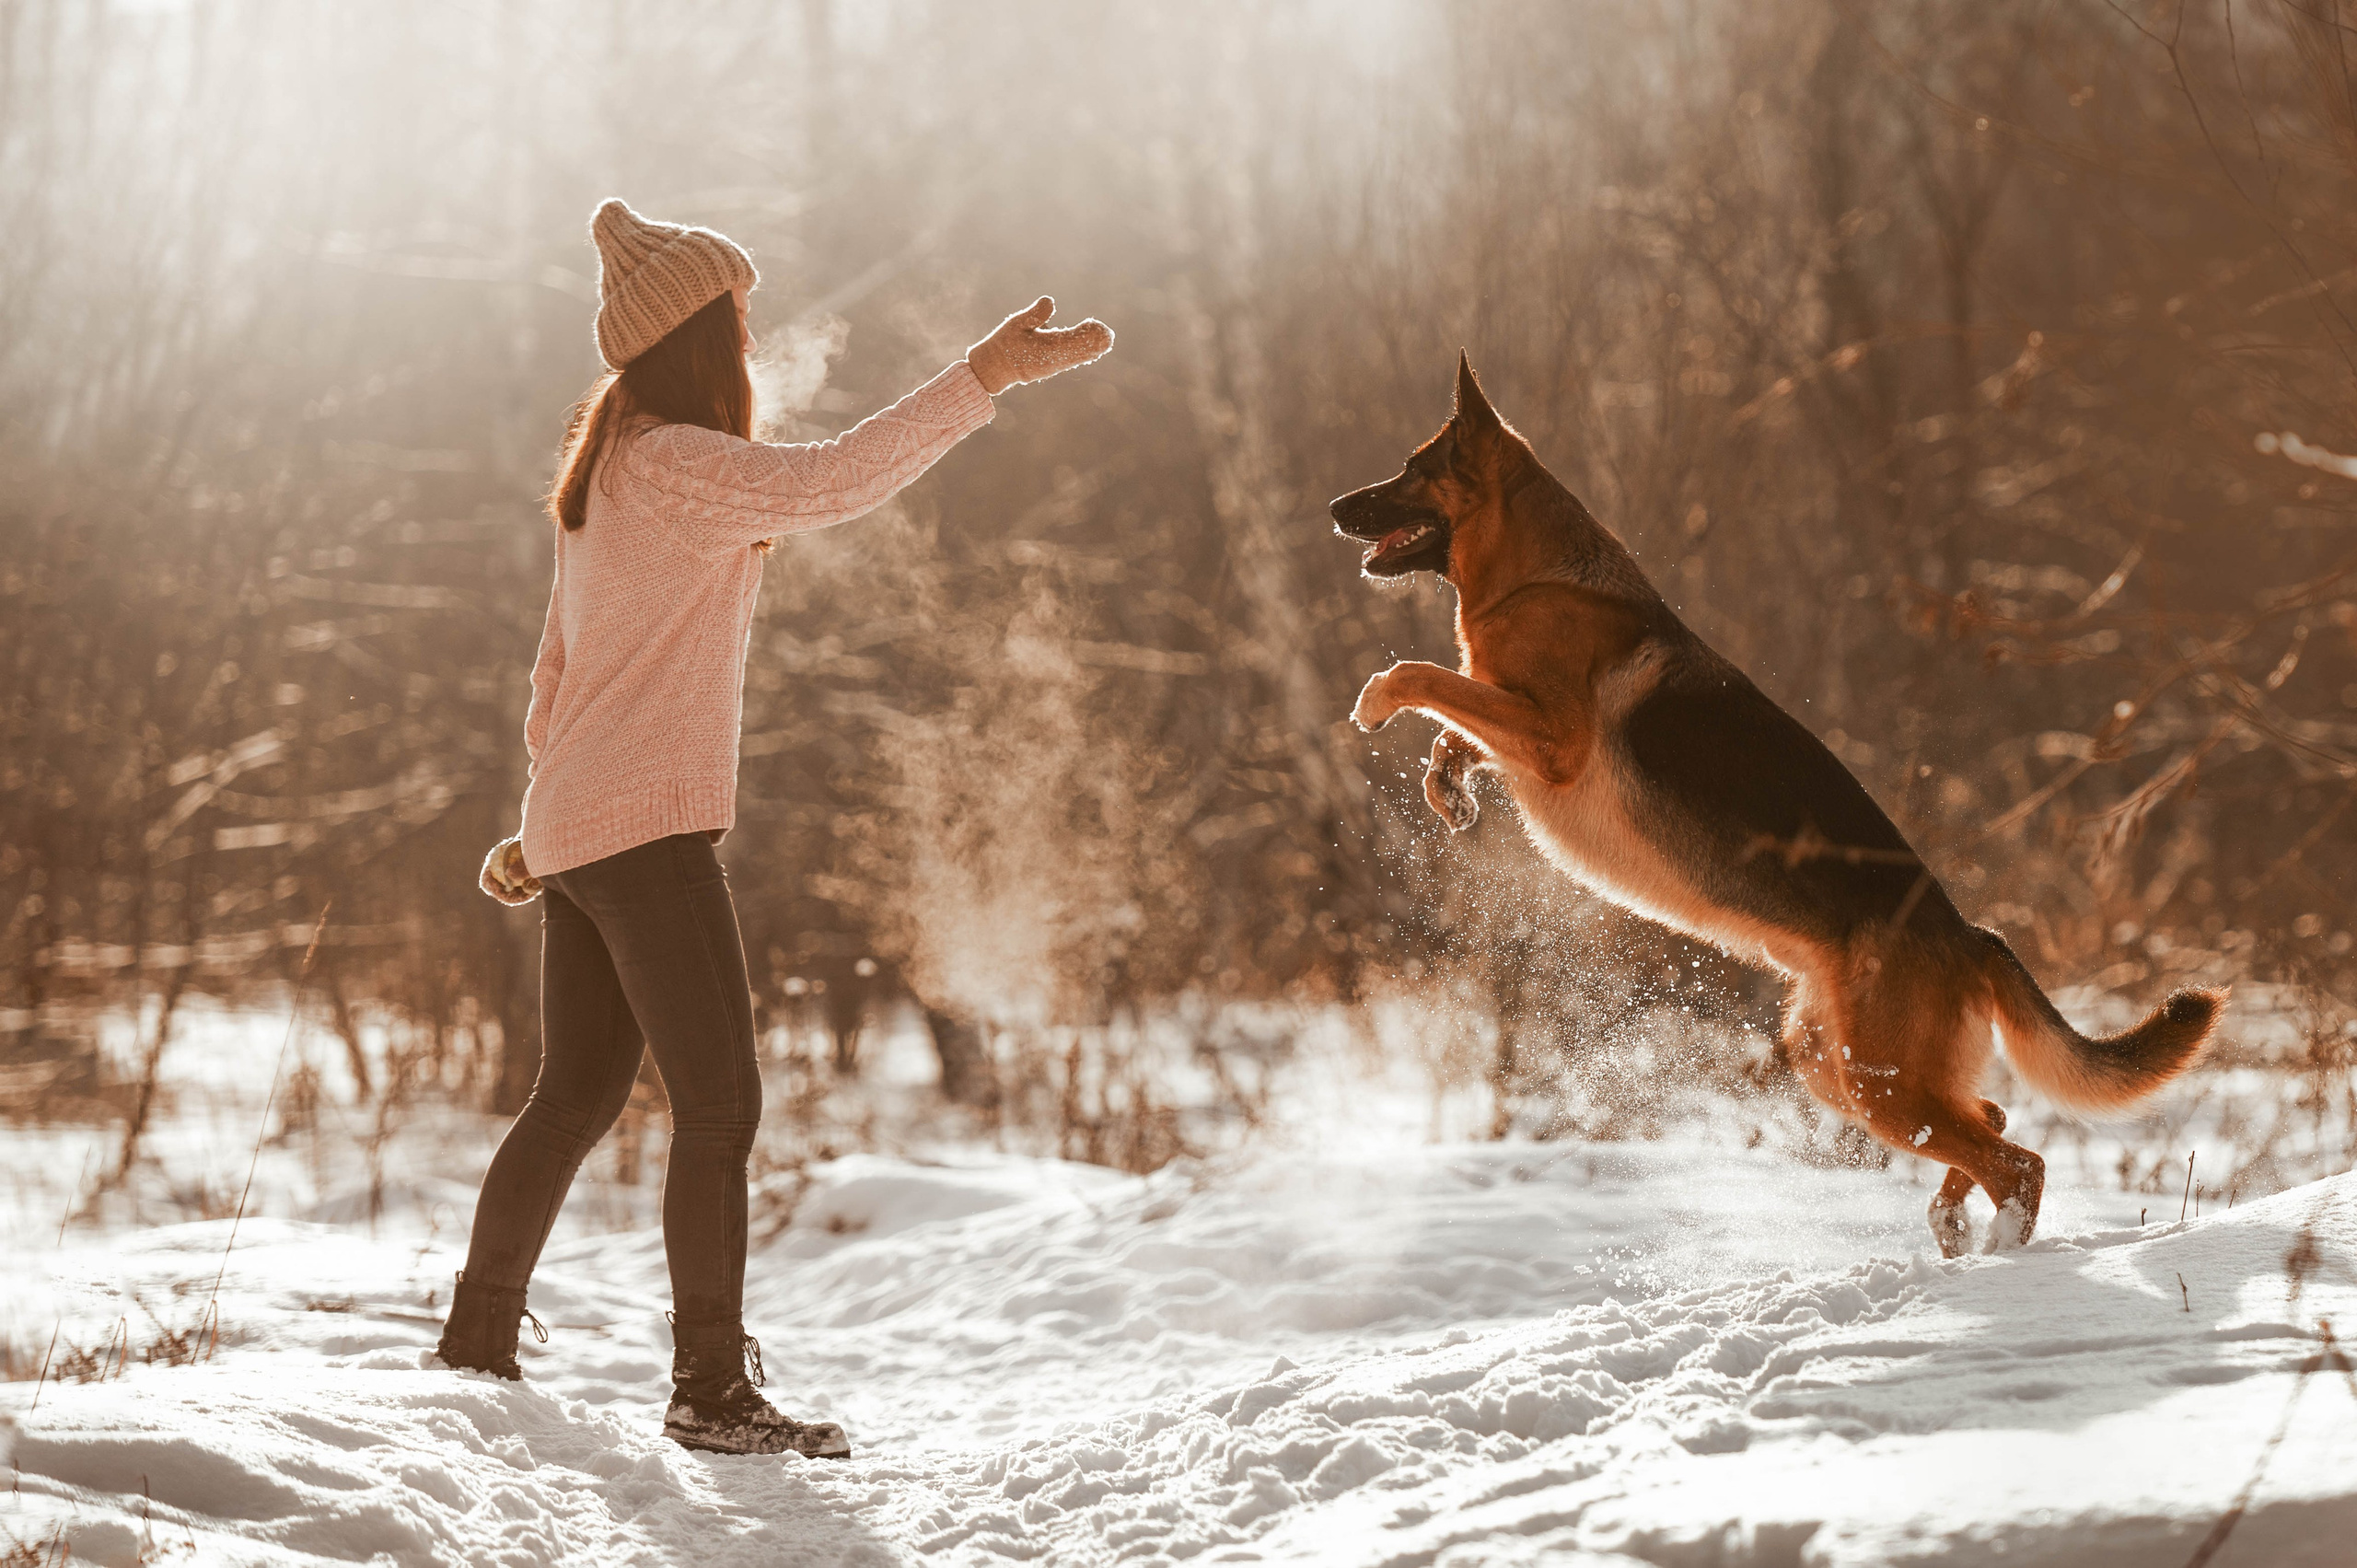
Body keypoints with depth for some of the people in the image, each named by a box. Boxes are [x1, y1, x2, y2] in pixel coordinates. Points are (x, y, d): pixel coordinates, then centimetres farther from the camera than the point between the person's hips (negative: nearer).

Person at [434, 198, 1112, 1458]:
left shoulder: (607, 471, 16)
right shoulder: (673, 465, -14)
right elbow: (835, 480, -29)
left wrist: (544, 824, 27)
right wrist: (983, 375, -29)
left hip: (577, 827, 10)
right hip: (647, 830, -10)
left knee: (575, 1097, 18)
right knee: (720, 1105, -7)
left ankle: (475, 1346, 27)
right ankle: (711, 1390, -5)